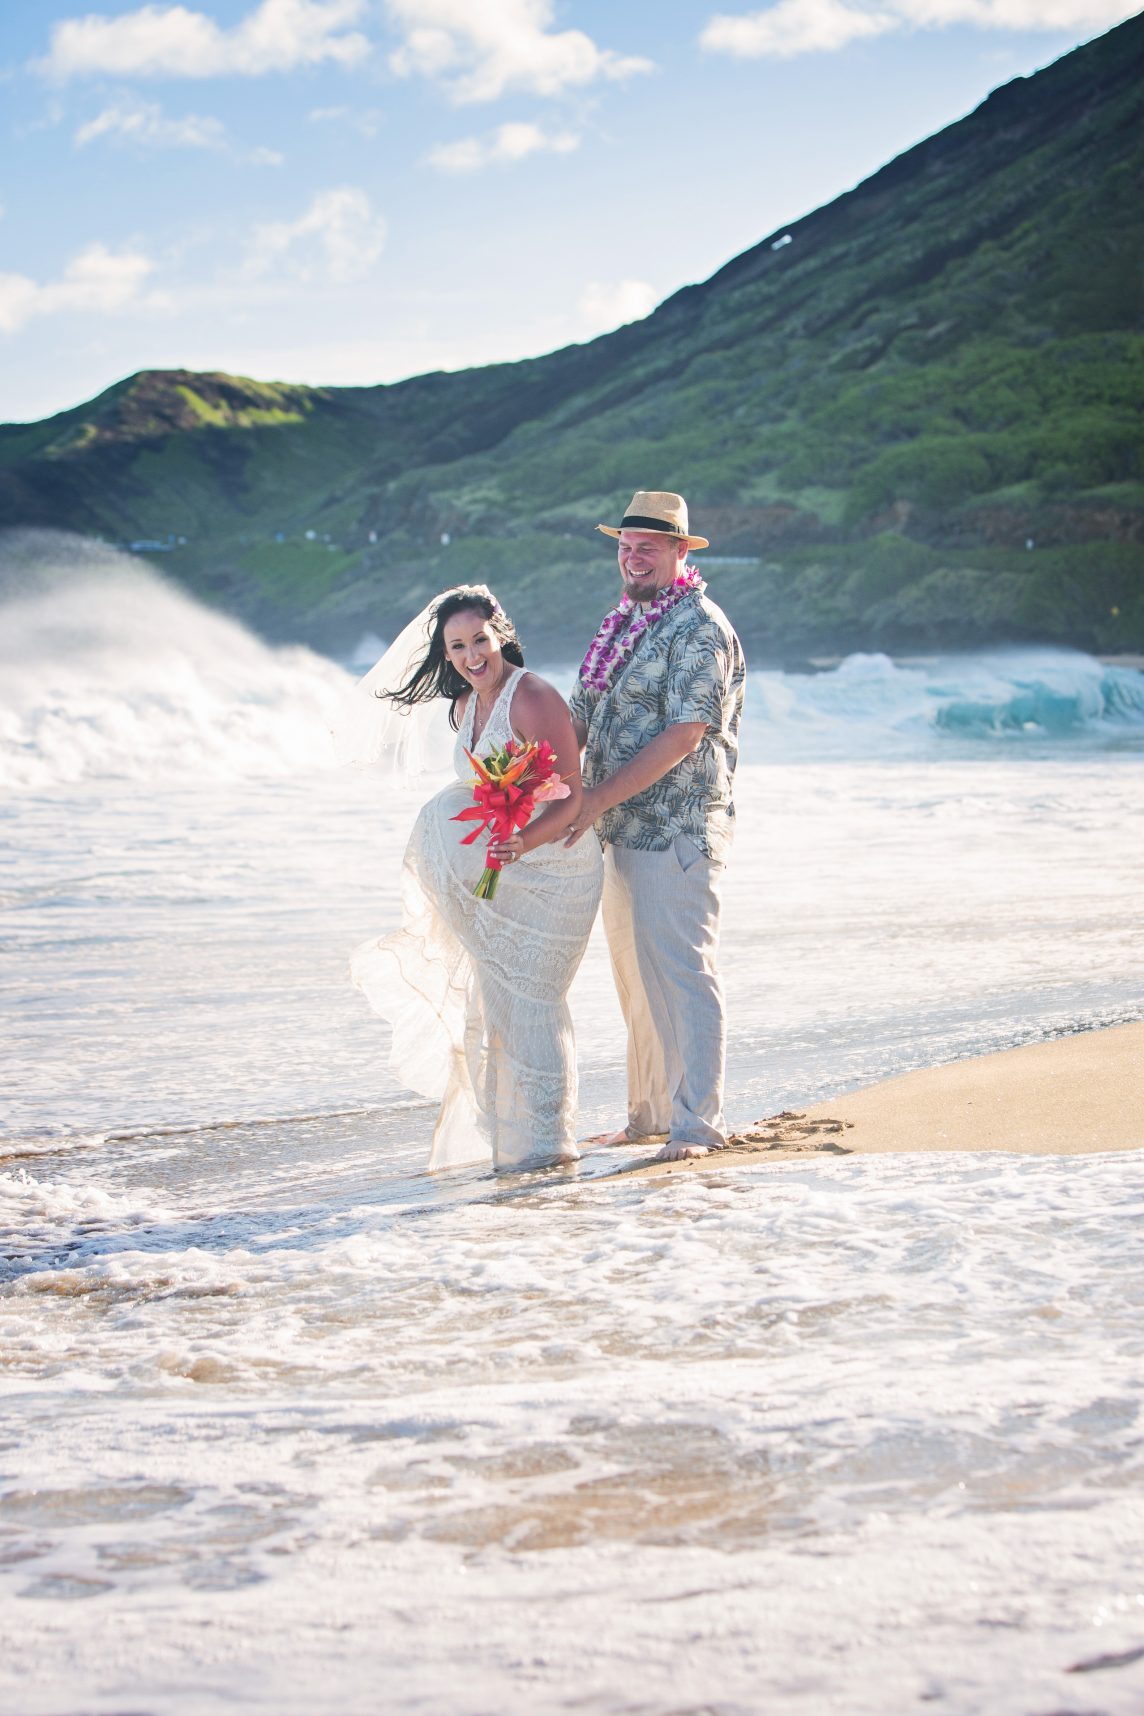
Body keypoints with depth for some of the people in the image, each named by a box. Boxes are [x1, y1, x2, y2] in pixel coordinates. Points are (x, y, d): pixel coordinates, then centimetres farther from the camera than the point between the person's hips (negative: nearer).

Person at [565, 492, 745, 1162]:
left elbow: (684, 735, -19)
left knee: (682, 973, -9)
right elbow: (582, 719, 19)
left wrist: (600, 797, -20)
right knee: (635, 977, 13)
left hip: (678, 830, -9)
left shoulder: (699, 627, -11)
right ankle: (649, 1114, 22)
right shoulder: (624, 625, 17)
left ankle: (697, 1122, -6)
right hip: (622, 831, 9)